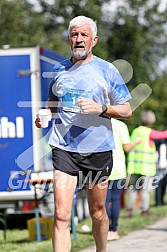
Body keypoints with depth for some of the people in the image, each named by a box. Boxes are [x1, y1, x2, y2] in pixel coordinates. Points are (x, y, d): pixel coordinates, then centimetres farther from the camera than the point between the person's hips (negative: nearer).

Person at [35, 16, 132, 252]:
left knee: (97, 213, 11)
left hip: (98, 150, -1)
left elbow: (127, 111, 2)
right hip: (64, 150, 1)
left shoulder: (107, 70, 1)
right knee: (61, 214, -11)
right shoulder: (59, 70, 9)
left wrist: (101, 108, -16)